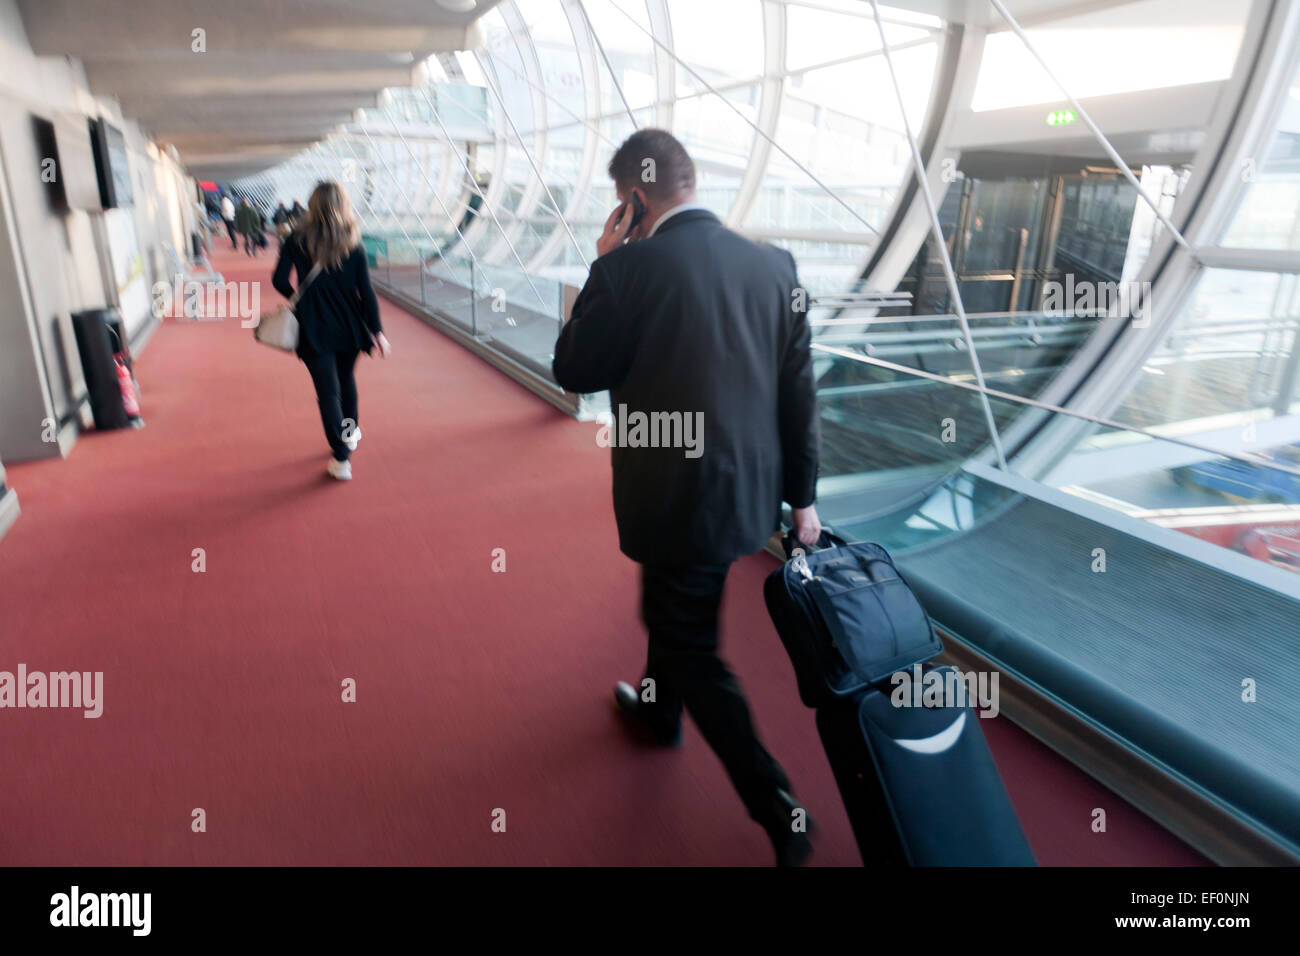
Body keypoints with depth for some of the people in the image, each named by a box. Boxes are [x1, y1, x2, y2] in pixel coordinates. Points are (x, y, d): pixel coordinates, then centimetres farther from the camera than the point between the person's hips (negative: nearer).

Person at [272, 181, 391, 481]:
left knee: (327, 390, 1)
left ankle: (341, 457, -2)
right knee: (346, 379, 24)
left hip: (313, 328, -1)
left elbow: (279, 280, -5)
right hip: (348, 325, 1)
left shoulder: (296, 240, -6)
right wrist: (377, 331, -3)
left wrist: (298, 299, 15)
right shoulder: (353, 245, -7)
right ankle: (351, 432, 42)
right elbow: (366, 292, -8)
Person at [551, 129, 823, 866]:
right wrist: (802, 494, 10)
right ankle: (659, 709, 54)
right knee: (671, 605, 30)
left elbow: (573, 371, -6)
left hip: (676, 498, -7)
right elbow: (799, 390, 1)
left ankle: (779, 811, 18)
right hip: (751, 491, 7)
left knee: (693, 651, 11)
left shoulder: (627, 269, -18)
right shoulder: (773, 264, -2)